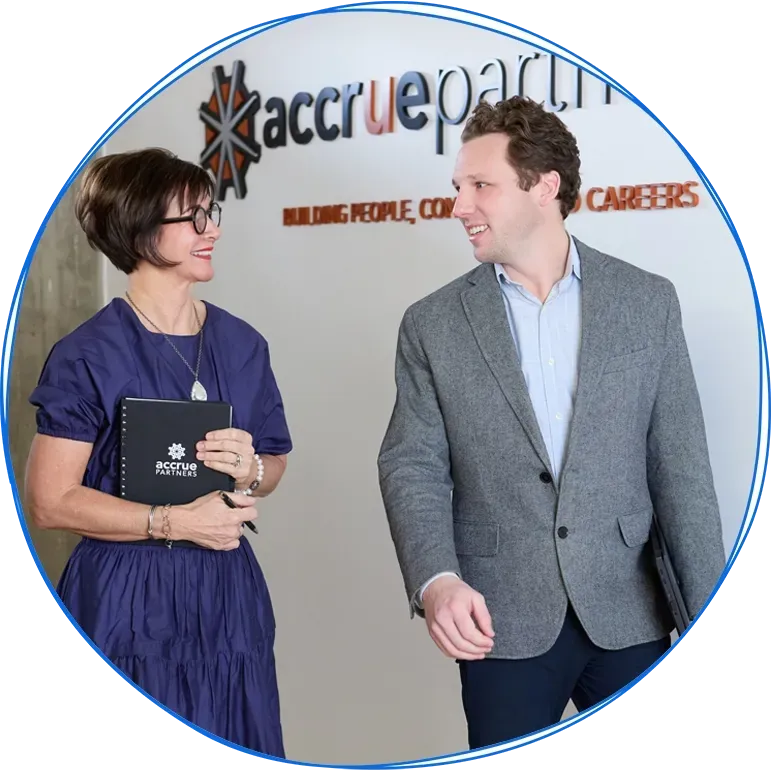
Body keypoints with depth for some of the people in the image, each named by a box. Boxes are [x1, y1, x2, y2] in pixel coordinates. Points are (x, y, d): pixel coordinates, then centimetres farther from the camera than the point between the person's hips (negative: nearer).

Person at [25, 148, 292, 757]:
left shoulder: (242, 344, 6)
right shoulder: (88, 356, -9)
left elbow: (275, 462, 16)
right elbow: (51, 501, -12)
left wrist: (251, 471, -7)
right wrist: (175, 522, -15)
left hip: (227, 596, 5)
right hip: (128, 604, -4)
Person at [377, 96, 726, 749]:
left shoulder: (648, 302, 1)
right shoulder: (433, 325, 1)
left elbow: (680, 467, 1)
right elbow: (412, 466, -3)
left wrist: (709, 615, -3)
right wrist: (436, 580, -20)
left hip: (628, 616, 1)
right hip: (502, 622, 0)